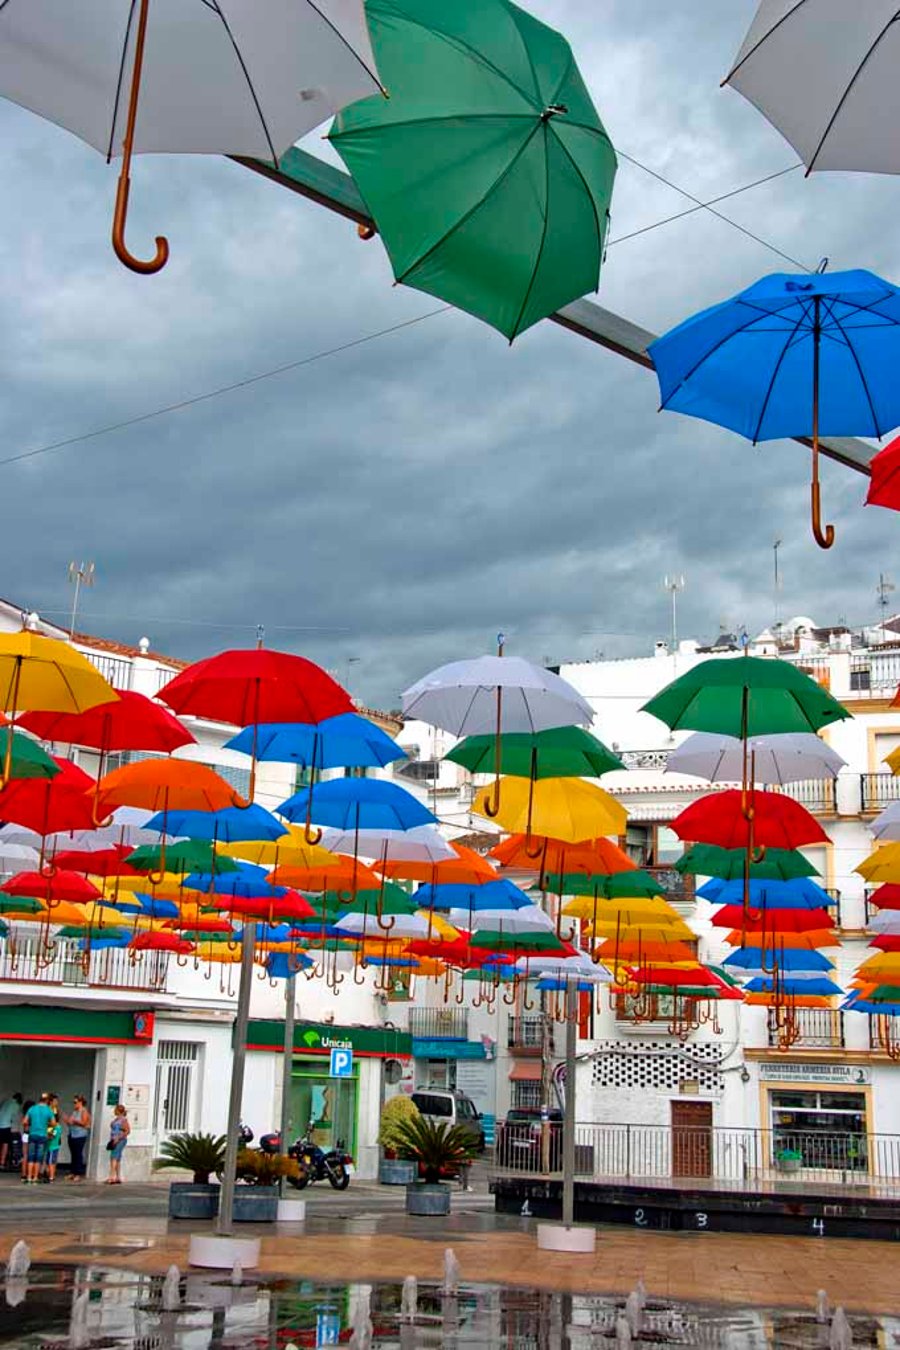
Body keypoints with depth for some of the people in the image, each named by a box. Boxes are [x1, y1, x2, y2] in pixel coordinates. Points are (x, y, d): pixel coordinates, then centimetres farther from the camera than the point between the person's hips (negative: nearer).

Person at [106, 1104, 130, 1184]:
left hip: (120, 1141, -9)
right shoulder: (116, 1119, 14)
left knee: (114, 1158, -15)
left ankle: (111, 1177, -19)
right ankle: (118, 1178, 13)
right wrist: (112, 1140, 14)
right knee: (117, 1159, 10)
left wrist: (118, 1138, -21)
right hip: (114, 1141, 9)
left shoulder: (123, 1120, -13)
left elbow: (127, 1131, -17)